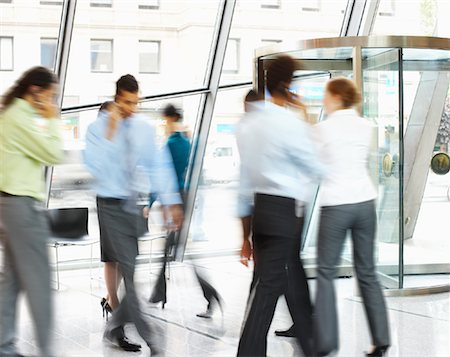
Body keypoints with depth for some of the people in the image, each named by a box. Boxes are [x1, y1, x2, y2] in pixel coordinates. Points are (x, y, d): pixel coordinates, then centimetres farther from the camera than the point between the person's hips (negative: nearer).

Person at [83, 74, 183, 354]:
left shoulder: (145, 129, 4)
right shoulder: (98, 128, -6)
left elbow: (160, 165, 4)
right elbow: (96, 167, -17)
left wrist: (172, 202, -1)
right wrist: (110, 135, -21)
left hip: (135, 203, 4)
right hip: (111, 205, -4)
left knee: (128, 268, 8)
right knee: (128, 269, -8)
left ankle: (116, 328, 25)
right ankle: (145, 334, -5)